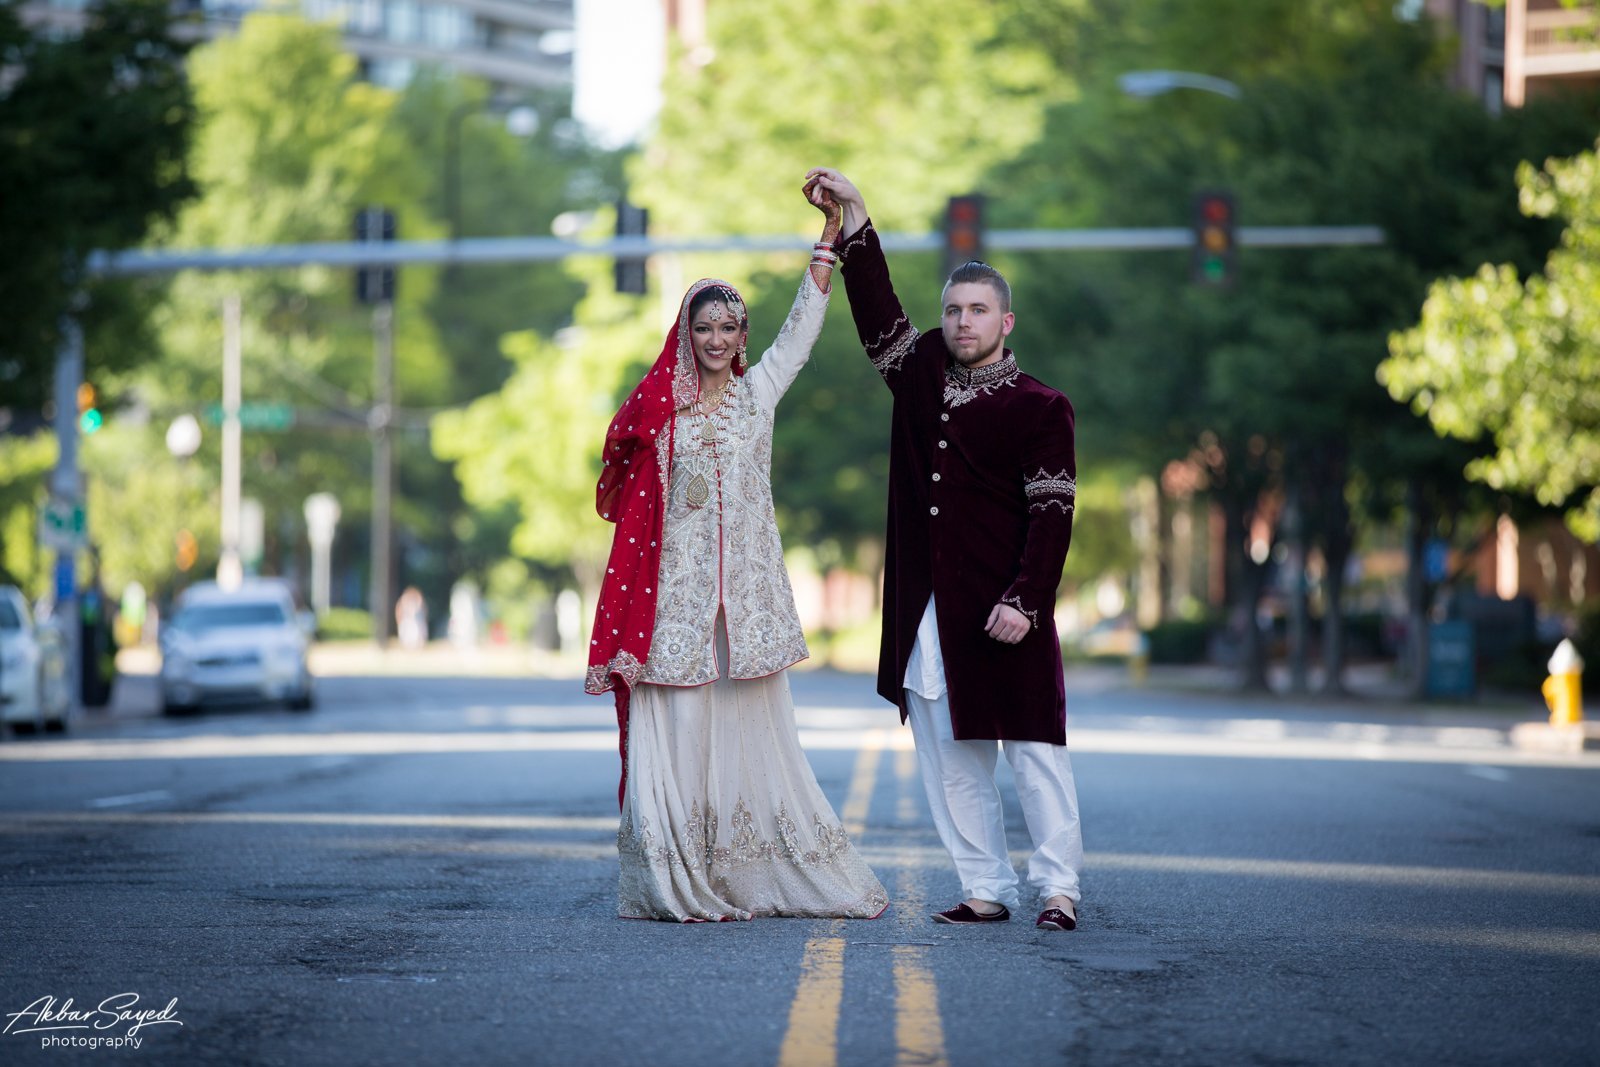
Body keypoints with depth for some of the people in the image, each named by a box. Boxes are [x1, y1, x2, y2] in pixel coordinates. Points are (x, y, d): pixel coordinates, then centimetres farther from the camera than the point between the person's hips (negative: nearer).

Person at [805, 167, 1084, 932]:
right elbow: (877, 309, 14)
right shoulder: (922, 375, 14)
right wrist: (855, 215, 7)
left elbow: (1052, 515, -6)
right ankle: (986, 889, 10)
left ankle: (1057, 886, 0)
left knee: (1032, 747, -4)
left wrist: (1025, 600, -17)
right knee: (949, 757, 5)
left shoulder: (1041, 409, -1)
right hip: (925, 609, 5)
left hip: (1001, 609, -5)